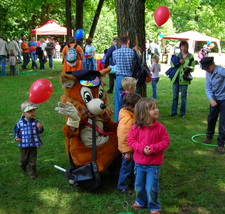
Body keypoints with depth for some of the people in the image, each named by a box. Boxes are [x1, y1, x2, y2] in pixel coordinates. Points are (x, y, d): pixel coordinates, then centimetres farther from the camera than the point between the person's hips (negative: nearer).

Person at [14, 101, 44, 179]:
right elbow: (16, 131, 5)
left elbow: (40, 131, -7)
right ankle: (23, 168, 46)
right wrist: (16, 137, -12)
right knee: (23, 159, 18)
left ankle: (32, 173, 23)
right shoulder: (19, 123, -9)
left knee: (32, 160, 7)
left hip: (33, 145, 0)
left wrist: (40, 127, -28)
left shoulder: (35, 122, -8)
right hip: (23, 145, 0)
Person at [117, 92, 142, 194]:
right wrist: (126, 151, -21)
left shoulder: (132, 116, 1)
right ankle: (122, 186, 25)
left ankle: (134, 182, 42)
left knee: (133, 167, 24)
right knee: (126, 168, 7)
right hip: (128, 150, -9)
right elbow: (123, 137, -27)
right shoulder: (126, 119, -29)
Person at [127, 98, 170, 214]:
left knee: (151, 187, 0)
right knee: (139, 185, 19)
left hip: (154, 164, -2)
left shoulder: (160, 127, -13)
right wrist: (142, 148, -21)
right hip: (139, 163, 2)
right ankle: (141, 202, 44)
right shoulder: (136, 127, -11)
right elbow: (131, 140, -6)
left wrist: (153, 148, -21)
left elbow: (165, 141, -7)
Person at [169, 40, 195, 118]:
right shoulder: (177, 55, 10)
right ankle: (174, 111, 18)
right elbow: (172, 64, 8)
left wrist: (189, 68, -19)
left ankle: (183, 113, 11)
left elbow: (192, 68, 3)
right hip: (175, 77, 3)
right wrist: (178, 62, -8)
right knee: (175, 96, 9)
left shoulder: (190, 56, 2)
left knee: (183, 96, 2)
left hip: (184, 78, -3)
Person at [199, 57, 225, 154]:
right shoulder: (208, 73, -1)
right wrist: (211, 99, -16)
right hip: (214, 98, 6)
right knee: (211, 118, 18)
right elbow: (208, 88, 0)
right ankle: (209, 136, 42)